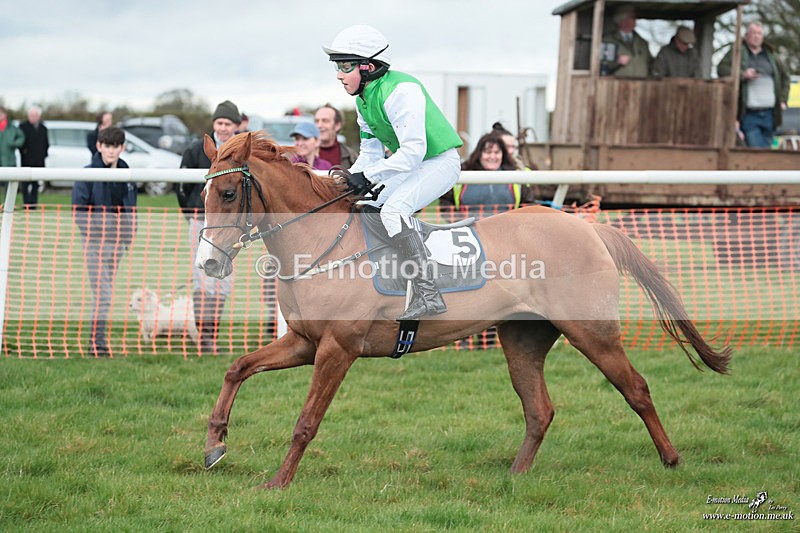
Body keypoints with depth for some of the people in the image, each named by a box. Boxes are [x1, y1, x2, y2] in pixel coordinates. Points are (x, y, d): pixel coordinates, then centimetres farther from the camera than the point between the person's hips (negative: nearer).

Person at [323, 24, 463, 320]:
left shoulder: (400, 91, -24)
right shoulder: (363, 100, 6)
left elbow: (413, 151, -30)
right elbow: (371, 151, 11)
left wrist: (369, 176, -27)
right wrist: (350, 179, -6)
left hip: (440, 163, -11)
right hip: (410, 166, 11)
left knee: (392, 209, -29)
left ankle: (427, 295, -35)